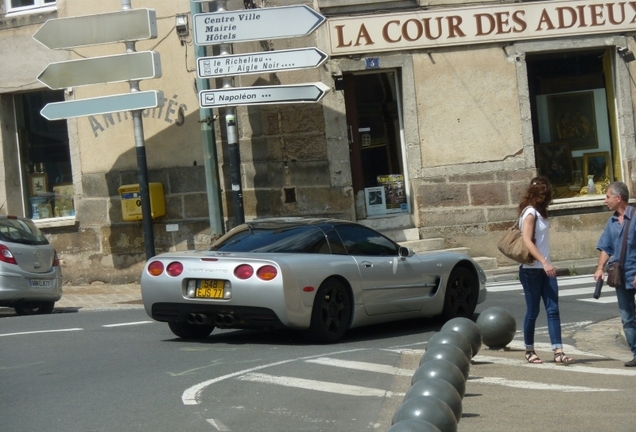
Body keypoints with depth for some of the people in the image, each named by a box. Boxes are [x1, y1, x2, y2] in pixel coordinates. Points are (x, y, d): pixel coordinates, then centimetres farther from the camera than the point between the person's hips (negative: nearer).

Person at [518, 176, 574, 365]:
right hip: (531, 269, -8)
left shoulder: (539, 213, 15)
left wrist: (546, 263, 9)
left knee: (553, 309, -3)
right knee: (533, 311, 2)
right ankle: (529, 351, 16)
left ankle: (558, 352, -10)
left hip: (545, 268, 8)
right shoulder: (530, 213, -12)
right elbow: (527, 241, -22)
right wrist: (544, 262, -30)